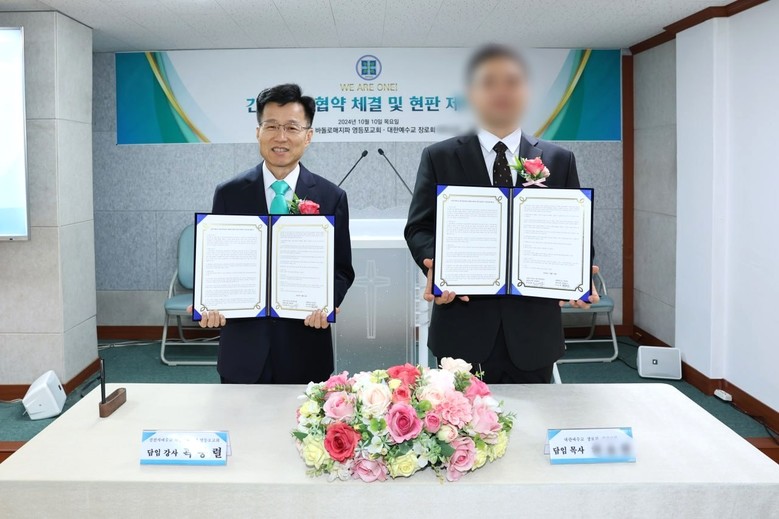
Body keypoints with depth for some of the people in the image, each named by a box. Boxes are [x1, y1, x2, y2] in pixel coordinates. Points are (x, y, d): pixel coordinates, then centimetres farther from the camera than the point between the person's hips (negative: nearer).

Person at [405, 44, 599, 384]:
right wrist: (436, 265, -17)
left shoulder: (559, 160, 9)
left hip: (533, 327, 2)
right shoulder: (439, 157, 5)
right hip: (464, 325, -1)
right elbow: (419, 228, 3)